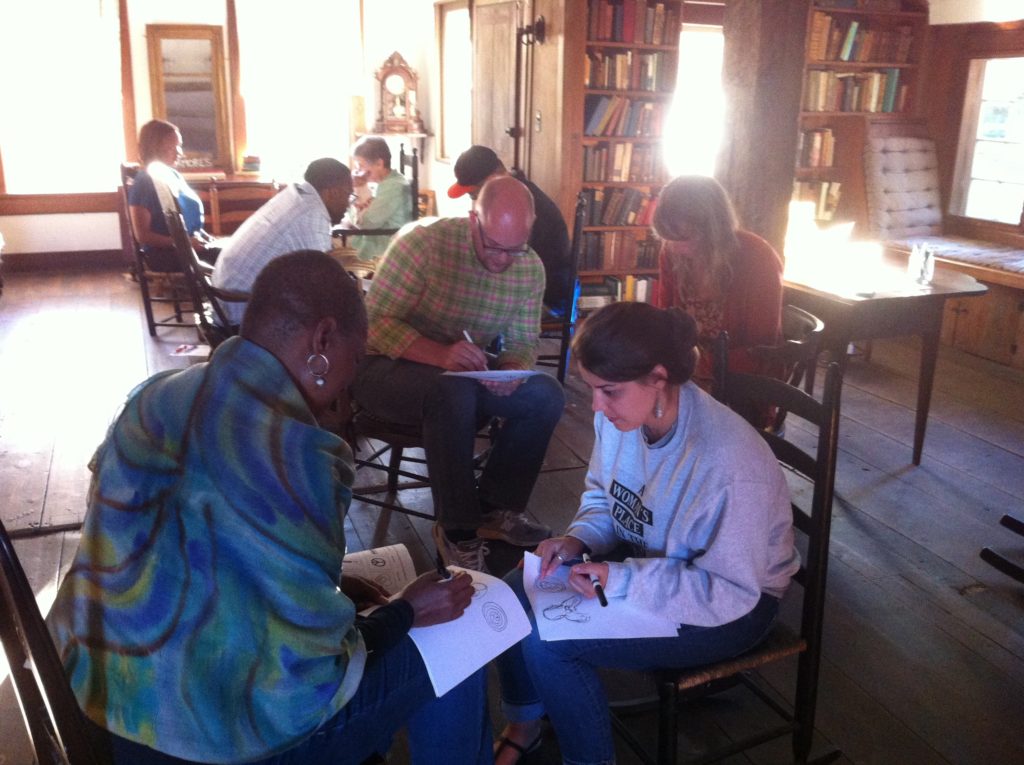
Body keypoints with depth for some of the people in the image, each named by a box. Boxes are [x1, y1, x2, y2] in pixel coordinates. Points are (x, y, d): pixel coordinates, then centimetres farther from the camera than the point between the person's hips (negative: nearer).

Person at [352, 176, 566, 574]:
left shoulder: (530, 268, -6)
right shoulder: (423, 242, -22)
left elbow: (524, 339, -1)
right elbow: (376, 322, -24)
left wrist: (513, 369, -26)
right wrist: (441, 354, -41)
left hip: (467, 373, 5)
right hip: (389, 367, -5)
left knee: (547, 396, -15)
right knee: (453, 391, -37)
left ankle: (495, 506, 1)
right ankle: (457, 529, -21)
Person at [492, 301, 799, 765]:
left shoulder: (725, 463, -35)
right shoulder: (620, 415, -13)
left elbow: (729, 593, -27)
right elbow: (602, 493, 7)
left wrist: (622, 581, -32)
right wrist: (578, 539, -13)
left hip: (733, 605, -7)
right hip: (646, 560, 7)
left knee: (547, 641, -19)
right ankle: (525, 724, 20)